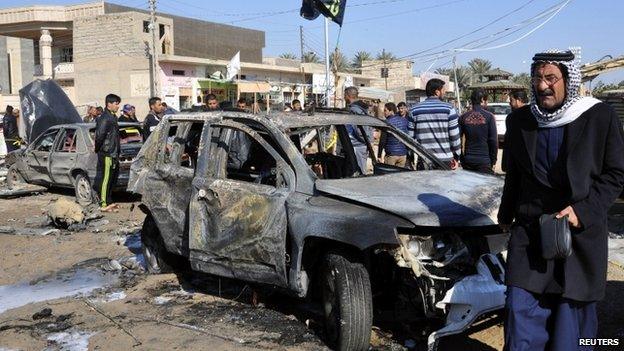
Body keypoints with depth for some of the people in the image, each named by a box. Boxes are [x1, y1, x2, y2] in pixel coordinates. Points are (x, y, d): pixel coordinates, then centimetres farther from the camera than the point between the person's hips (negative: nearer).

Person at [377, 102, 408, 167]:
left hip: (391, 154, -5)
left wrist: (379, 155, -6)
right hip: (403, 154, 5)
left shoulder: (387, 122, -10)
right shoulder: (404, 120, 7)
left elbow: (382, 140, -10)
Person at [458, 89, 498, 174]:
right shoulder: (489, 117, -6)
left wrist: (461, 159, 12)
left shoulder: (463, 117, 4)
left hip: (467, 160, 4)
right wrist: (493, 161, 3)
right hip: (484, 161, -3)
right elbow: (494, 141, -6)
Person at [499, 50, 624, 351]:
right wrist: (506, 214, 22)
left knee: (572, 313, 7)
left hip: (581, 234, -2)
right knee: (521, 312, 0)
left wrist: (583, 211, -12)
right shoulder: (520, 120, 6)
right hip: (529, 233, 2)